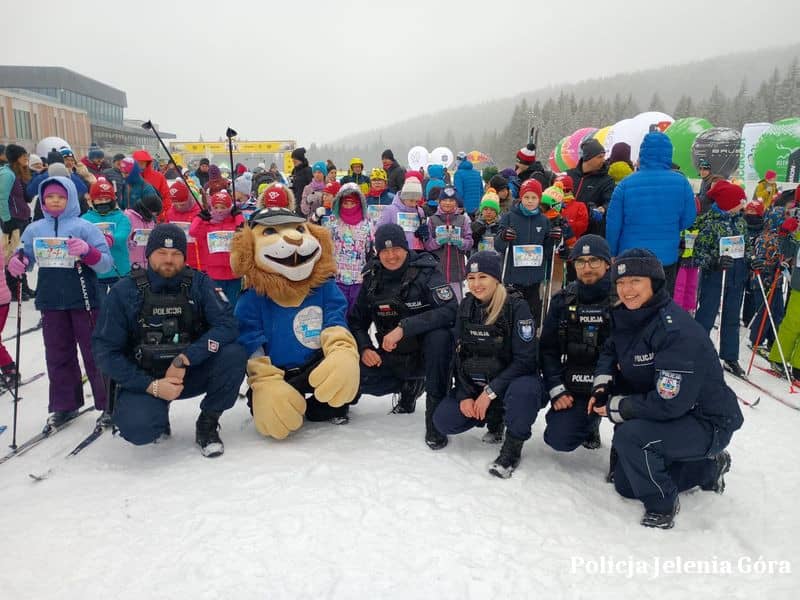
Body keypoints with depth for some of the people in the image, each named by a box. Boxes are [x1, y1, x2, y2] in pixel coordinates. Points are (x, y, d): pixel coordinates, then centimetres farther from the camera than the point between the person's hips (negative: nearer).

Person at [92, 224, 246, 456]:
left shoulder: (199, 283, -6)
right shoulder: (125, 291, -8)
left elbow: (227, 325, -17)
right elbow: (106, 350, -8)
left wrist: (184, 359, -28)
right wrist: (152, 386, -20)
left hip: (191, 372, 1)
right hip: (144, 380, -1)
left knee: (234, 355, -26)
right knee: (138, 428, -30)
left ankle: (207, 425, -2)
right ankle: (158, 413, 10)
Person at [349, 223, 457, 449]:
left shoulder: (425, 273, -13)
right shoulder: (372, 278, 1)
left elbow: (450, 310, -28)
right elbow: (356, 319, 8)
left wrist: (404, 327, -35)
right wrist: (364, 348, -12)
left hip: (424, 354, -4)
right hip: (391, 358, 5)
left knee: (439, 336, -36)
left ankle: (435, 413, -21)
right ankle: (410, 386, 8)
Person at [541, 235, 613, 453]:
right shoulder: (563, 300, 5)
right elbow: (548, 349, 7)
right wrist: (556, 390, -5)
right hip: (573, 389, 3)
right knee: (559, 440, -10)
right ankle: (590, 421, 23)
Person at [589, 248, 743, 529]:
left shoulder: (677, 330, -29)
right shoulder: (626, 318, -5)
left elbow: (669, 403, -33)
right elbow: (611, 351, 15)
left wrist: (616, 407, -21)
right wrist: (602, 384, -5)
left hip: (707, 422, -9)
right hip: (667, 418, 9)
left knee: (630, 434, -33)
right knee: (625, 484, 17)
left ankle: (661, 505, -6)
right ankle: (707, 468, 33)